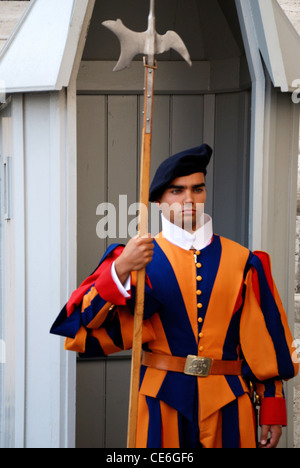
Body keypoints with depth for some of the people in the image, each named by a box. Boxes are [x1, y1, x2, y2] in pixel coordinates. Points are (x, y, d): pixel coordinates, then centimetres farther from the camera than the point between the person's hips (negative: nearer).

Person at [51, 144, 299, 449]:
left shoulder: (241, 261, 5)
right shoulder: (136, 258, 0)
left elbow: (266, 341, 7)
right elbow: (87, 324, -12)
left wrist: (272, 409, 4)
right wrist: (120, 271, -27)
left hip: (229, 405, 2)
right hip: (163, 401, -1)